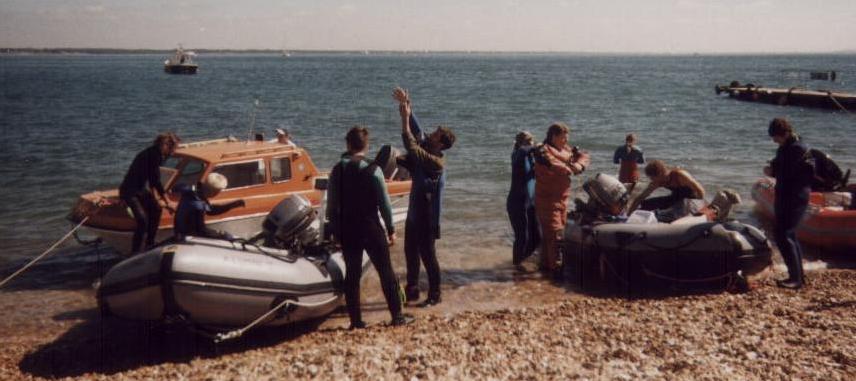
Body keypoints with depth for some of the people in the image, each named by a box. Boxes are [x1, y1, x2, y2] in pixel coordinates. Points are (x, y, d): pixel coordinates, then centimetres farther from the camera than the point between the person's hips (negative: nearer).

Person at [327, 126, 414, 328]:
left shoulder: (337, 171, -2)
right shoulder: (373, 170, -12)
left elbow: (331, 205, 2)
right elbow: (384, 203, -9)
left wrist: (335, 229, 13)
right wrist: (391, 229, 1)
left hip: (347, 230, 3)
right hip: (371, 228, -3)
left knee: (352, 273, 10)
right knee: (386, 271, 7)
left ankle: (355, 320, 12)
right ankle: (397, 315, 12)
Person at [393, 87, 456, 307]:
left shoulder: (436, 161, -23)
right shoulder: (426, 148, 2)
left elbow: (412, 149, -31)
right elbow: (416, 131, 5)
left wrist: (404, 121, -27)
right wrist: (407, 109, -9)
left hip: (426, 216, -9)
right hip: (415, 212, 9)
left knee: (427, 255, 0)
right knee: (411, 251, 16)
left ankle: (434, 295, 11)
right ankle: (412, 290, 28)